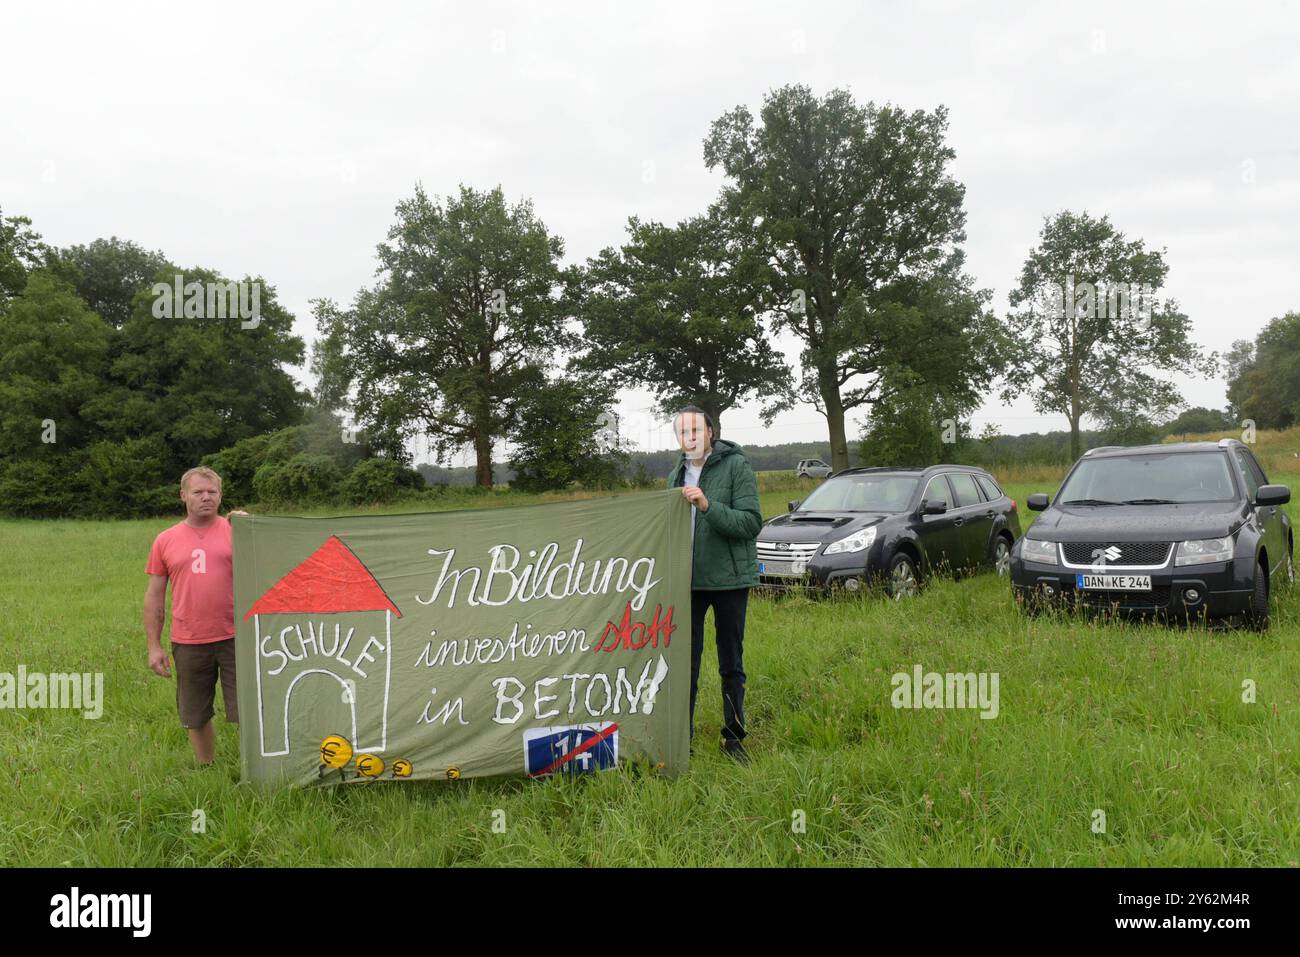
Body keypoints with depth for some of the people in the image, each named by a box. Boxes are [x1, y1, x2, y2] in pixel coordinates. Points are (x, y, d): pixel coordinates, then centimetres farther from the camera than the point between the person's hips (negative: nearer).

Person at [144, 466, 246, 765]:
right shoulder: (165, 541, 8)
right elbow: (155, 595, 11)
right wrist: (154, 645, 7)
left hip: (235, 639, -2)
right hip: (188, 644, 3)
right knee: (195, 718, 13)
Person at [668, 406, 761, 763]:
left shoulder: (736, 465, -7)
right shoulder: (677, 474, 10)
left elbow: (751, 523, -16)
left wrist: (708, 506, -26)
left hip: (729, 578, -4)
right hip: (688, 580, 4)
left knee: (731, 663, 8)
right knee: (685, 660, 6)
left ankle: (734, 736, 21)